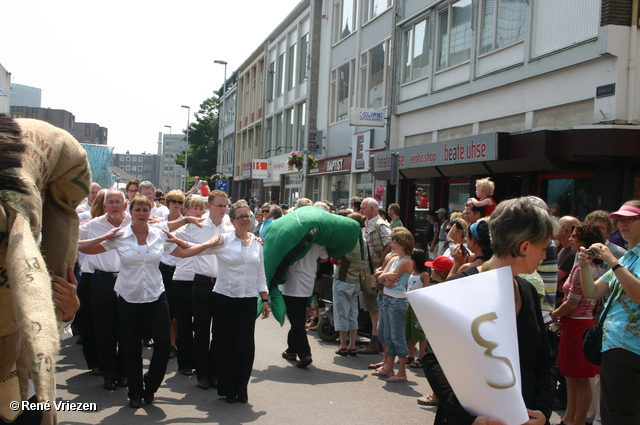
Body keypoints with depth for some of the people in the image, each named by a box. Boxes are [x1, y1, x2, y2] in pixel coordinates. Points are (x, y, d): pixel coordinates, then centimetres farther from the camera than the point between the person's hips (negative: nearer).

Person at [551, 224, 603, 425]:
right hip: (584, 320, 10)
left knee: (580, 378, 1)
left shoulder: (581, 267, -20)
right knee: (571, 375, 17)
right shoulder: (593, 266, 10)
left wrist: (554, 314, -3)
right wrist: (561, 314, 11)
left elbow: (571, 304, -19)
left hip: (576, 324, -10)